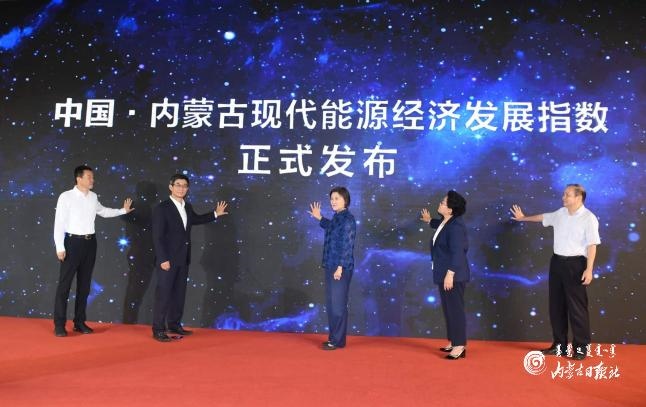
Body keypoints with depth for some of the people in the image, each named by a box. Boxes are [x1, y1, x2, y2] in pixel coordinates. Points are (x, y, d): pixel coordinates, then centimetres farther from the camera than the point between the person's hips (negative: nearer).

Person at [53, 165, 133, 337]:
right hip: (73, 241, -5)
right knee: (65, 283, -1)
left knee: (84, 283, 11)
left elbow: (103, 211, 27)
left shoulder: (93, 197, 7)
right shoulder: (66, 197, -9)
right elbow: (59, 223, -9)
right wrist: (60, 247, -12)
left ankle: (80, 322, 21)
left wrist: (123, 210, 22)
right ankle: (59, 324, 8)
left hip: (90, 242, 5)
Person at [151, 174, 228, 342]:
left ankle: (174, 325, 23)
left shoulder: (187, 207, 10)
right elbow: (157, 236, -15)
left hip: (183, 259, 7)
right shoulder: (161, 208, -12)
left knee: (179, 293, 12)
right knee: (163, 294, -3)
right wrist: (163, 259, -20)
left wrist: (215, 214, 29)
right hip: (168, 259, -7)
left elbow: (195, 219, 32)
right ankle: (158, 329, 4)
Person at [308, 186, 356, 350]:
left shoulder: (347, 219, -13)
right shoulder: (336, 217, 13)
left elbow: (347, 245, -19)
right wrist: (319, 218, 35)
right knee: (331, 304, 13)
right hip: (331, 267, 9)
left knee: (338, 304, -3)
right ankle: (333, 338, 23)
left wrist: (340, 267, -21)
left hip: (341, 268, -9)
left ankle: (338, 341, 6)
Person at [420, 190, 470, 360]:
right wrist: (429, 221, 46)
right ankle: (453, 343, 25)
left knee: (455, 309, -4)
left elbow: (457, 252, -26)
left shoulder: (455, 226, -21)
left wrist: (450, 274, -27)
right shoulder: (446, 221, 9)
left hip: (453, 275, -10)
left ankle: (460, 347, 3)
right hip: (445, 273, 10)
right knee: (448, 309, 15)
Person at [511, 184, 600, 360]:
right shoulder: (560, 213, 8)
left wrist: (589, 269, -19)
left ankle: (581, 347, 10)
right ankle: (559, 344, 22)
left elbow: (592, 245, -14)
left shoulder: (588, 218, -12)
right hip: (557, 261, 7)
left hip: (575, 263, -7)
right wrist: (523, 218, 41)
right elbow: (543, 217, 27)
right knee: (556, 305, 11)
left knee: (576, 306, -2)